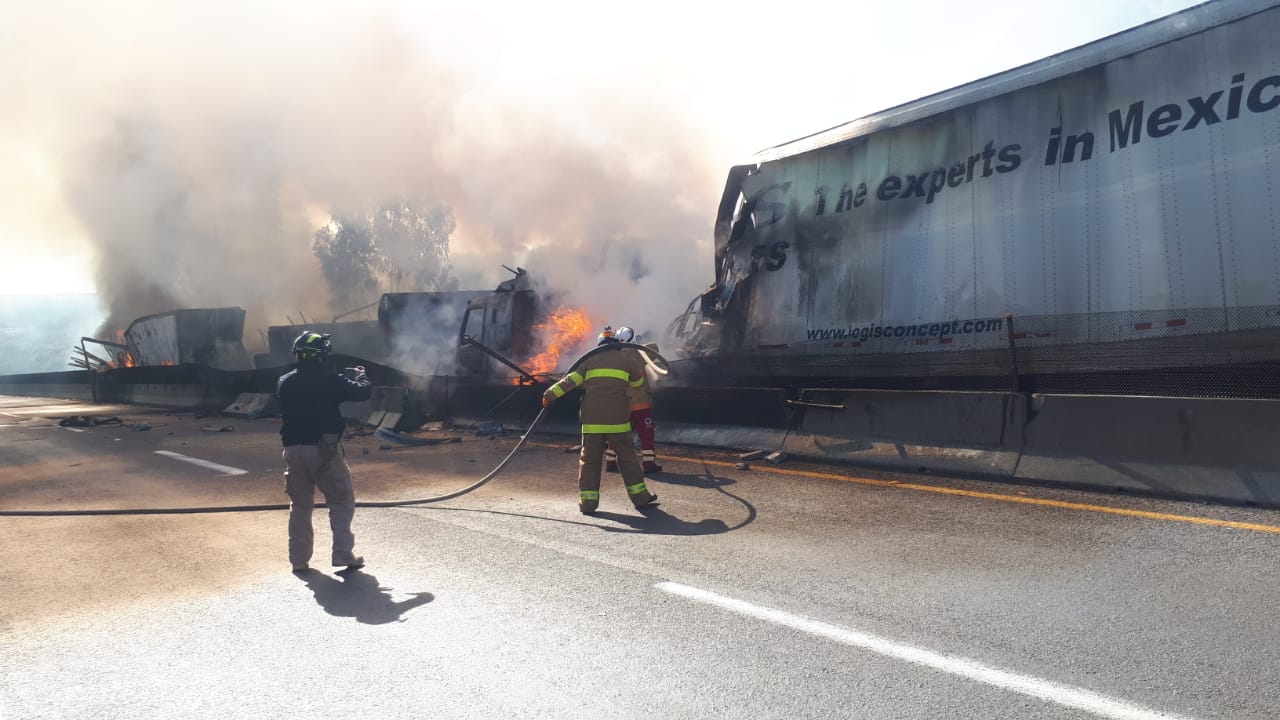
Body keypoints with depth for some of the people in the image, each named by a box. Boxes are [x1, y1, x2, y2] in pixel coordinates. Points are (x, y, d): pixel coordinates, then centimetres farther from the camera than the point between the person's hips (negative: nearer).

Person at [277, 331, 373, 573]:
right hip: (325, 449, -4)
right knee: (342, 501, 10)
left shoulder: (284, 382, 5)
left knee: (300, 505, 16)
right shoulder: (331, 380, -9)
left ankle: (299, 559, 17)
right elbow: (364, 392, 0)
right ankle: (343, 553, 3)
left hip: (294, 450, 4)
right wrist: (360, 376, 23)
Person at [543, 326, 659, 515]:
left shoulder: (590, 361, 11)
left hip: (591, 420, 1)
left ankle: (587, 501, 4)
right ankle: (640, 496, 16)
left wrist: (550, 394, 6)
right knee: (627, 457, 10)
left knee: (589, 460, 8)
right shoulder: (627, 359, 8)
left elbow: (570, 380, 3)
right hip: (617, 420, -1)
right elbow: (638, 381, 24)